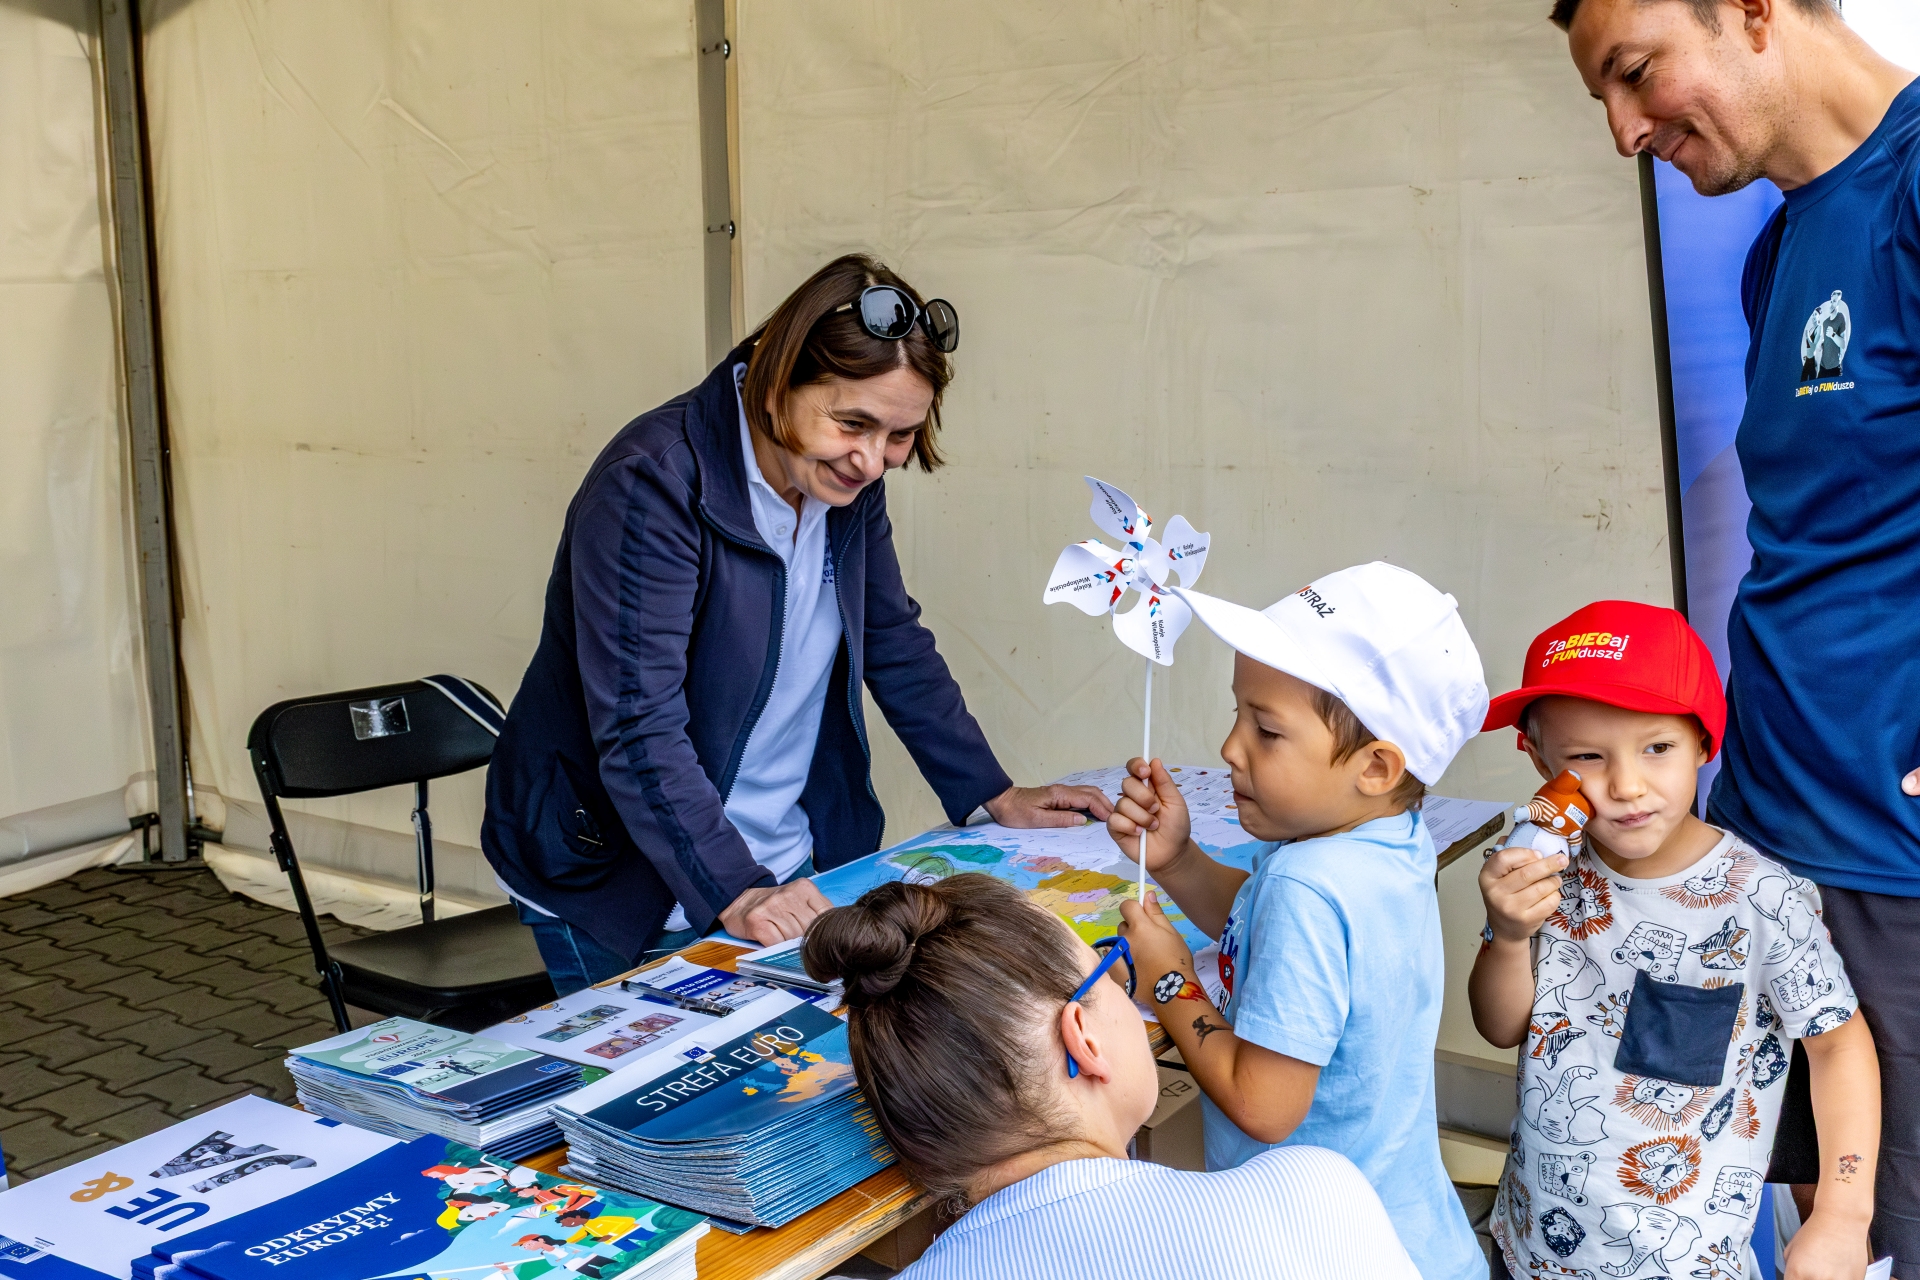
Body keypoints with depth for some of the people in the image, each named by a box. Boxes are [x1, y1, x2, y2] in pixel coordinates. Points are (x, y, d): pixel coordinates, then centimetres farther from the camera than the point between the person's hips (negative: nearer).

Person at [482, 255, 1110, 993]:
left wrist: (997, 796, 8)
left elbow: (896, 645, 10)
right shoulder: (653, 487, -24)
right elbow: (638, 732, -28)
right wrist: (735, 894, -35)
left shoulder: (847, 478, -2)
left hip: (787, 867, 7)